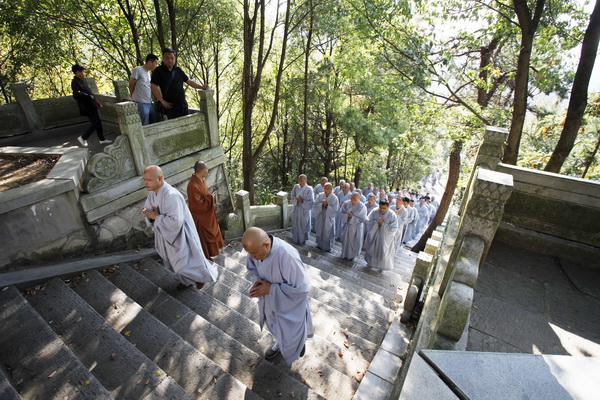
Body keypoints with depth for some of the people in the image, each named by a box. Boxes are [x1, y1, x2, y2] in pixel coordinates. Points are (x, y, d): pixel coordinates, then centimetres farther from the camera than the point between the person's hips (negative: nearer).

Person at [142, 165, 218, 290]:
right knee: (178, 262, 25)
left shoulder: (171, 195, -33)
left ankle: (202, 277, 39)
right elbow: (149, 208, 10)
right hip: (167, 235, 8)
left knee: (187, 261, 11)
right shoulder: (152, 192, -5)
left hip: (180, 236, -8)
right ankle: (187, 280, 49)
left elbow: (175, 222, -35)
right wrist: (148, 213, -13)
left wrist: (157, 217, -25)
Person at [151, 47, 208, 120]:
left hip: (183, 105, 5)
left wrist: (201, 87, 6)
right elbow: (153, 87, -9)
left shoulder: (178, 70, 14)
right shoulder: (158, 71, -2)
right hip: (171, 107, -5)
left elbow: (189, 81, 18)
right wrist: (162, 101, -13)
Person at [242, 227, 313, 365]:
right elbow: (252, 267, 1)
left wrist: (271, 288, -30)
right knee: (275, 325, 31)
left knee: (291, 336, 20)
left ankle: (300, 342, 55)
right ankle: (281, 342, 63)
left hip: (290, 304, -5)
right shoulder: (256, 247, -21)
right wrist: (257, 281, -20)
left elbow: (301, 288, -32)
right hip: (271, 300, 6)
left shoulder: (288, 256, -42)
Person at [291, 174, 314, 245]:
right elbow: (293, 196, 10)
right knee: (295, 224, 15)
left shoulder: (309, 189, -15)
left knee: (303, 225, 8)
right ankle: (295, 239, 35)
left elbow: (311, 202, -13)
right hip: (296, 209, 4)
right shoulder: (296, 187, -3)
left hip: (305, 210, -4)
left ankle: (302, 239, 28)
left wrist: (302, 200, -21)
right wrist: (296, 199, -12)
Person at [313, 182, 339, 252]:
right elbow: (315, 205, -8)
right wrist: (322, 204, -24)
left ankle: (328, 247, 28)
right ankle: (320, 244, 39)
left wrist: (327, 205, -24)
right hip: (320, 217, 3)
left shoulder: (334, 198, -13)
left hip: (329, 219, -3)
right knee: (319, 231, 18)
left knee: (328, 232, 9)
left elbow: (335, 210, -16)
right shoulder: (320, 195, -4)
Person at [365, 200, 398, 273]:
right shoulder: (374, 211, -13)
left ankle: (381, 266, 37)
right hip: (374, 235, 3)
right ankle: (370, 263, 46)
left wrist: (383, 224, -27)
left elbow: (393, 229, -22)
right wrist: (377, 222, -28)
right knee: (372, 250, 21)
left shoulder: (392, 215, -20)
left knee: (383, 252, 13)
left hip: (385, 238, -2)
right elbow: (368, 221, -13)